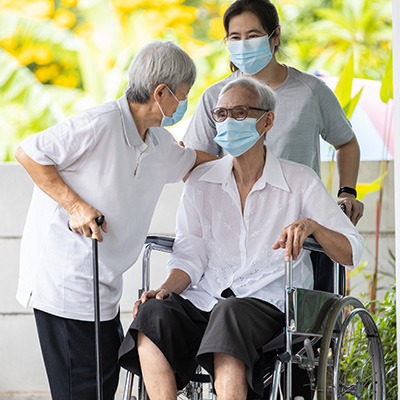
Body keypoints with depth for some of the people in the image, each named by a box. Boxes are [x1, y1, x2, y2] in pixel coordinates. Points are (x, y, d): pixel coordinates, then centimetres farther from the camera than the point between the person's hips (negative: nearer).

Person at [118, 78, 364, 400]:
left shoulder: (300, 181, 5)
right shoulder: (202, 180, 14)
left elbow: (351, 254, 1)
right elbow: (190, 255, 10)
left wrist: (311, 225, -19)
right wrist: (166, 288, -11)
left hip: (270, 304, -3)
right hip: (205, 300, 3)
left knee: (230, 313, -38)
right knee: (155, 312, -30)